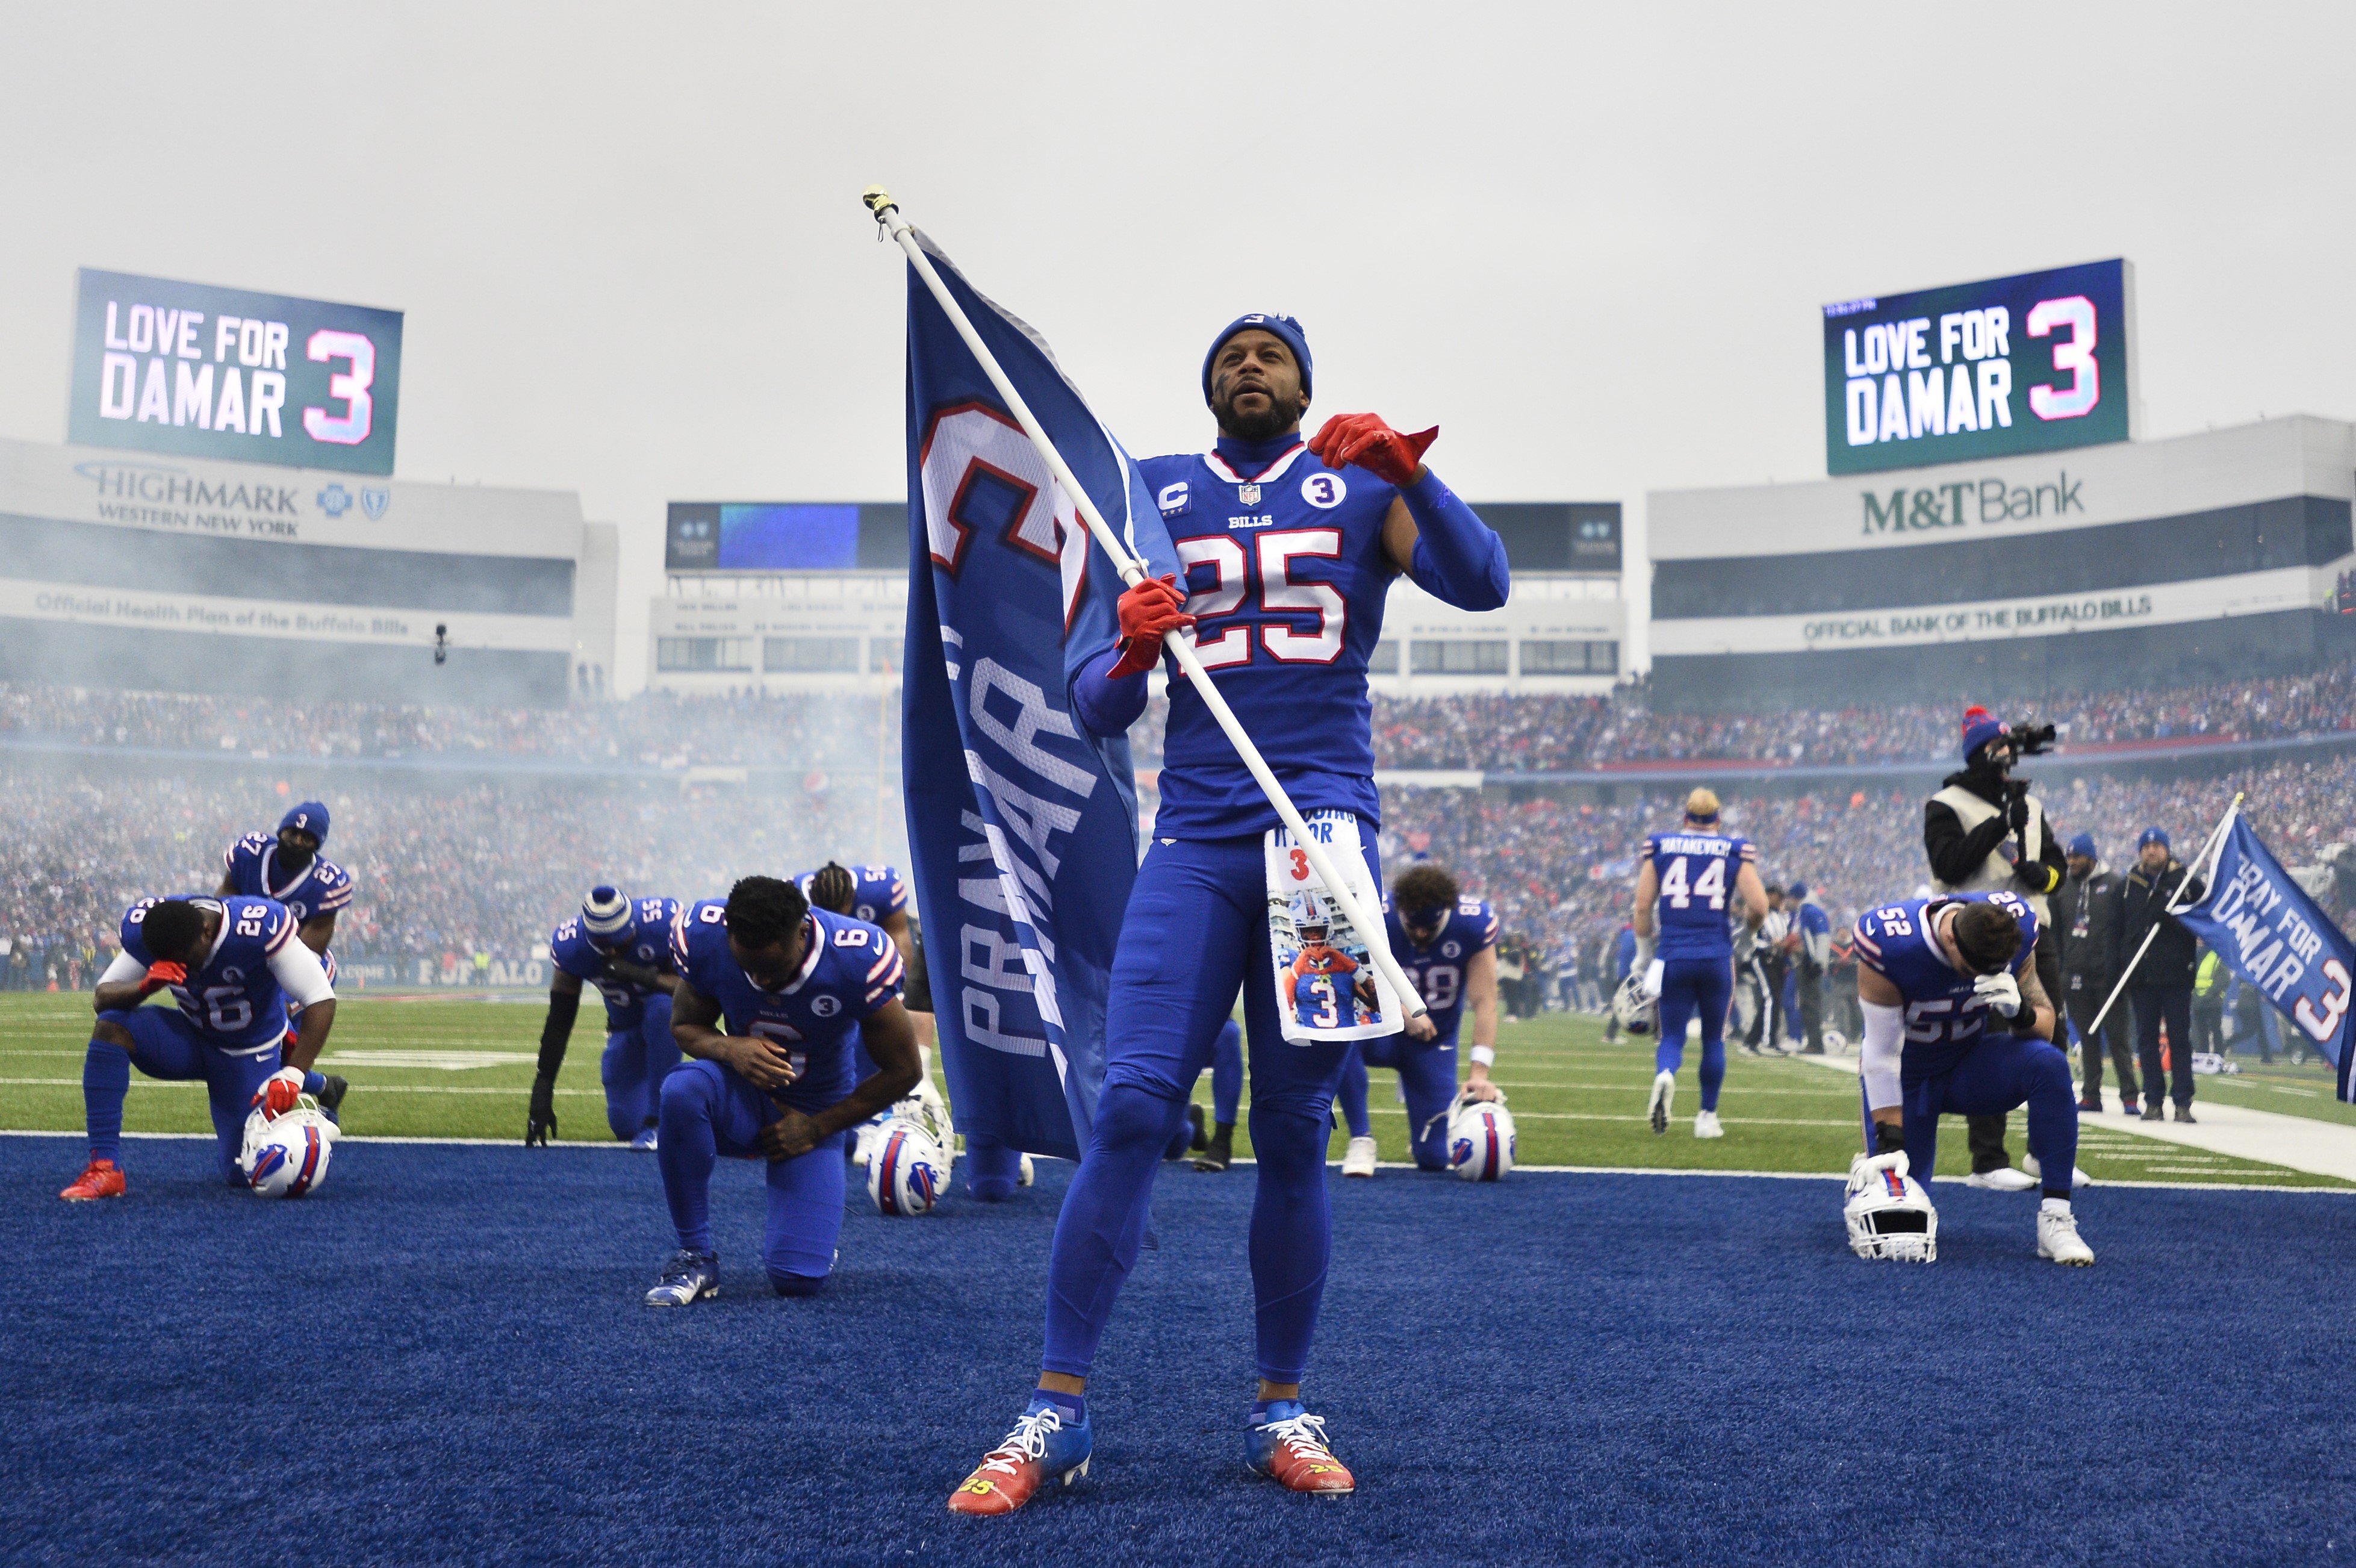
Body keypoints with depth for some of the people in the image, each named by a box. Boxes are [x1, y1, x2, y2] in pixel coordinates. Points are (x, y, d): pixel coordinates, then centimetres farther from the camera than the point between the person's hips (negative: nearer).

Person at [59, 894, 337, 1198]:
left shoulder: (260, 929, -33)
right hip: (192, 1039, 3)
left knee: (243, 1174, -3)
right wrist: (146, 985, -38)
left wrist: (293, 1075, -40)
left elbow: (322, 1001, -31)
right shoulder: (143, 928, -20)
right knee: (111, 1028, -26)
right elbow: (103, 998, -14)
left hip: (249, 1055, -3)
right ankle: (105, 1168, -22)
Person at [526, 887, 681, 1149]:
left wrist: (637, 974, -42)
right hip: (626, 1027, 3)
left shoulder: (662, 922, -30)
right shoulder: (570, 945, -20)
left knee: (662, 1008, -39)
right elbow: (558, 1022, -14)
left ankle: (658, 1120, -28)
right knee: (626, 1126, -5)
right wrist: (542, 1090, -17)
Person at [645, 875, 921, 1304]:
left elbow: (902, 1070, -12)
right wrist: (729, 1049, -26)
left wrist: (815, 1129, -11)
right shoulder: (702, 936, -19)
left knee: (798, 1279, -17)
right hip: (741, 1098, 1)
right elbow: (685, 1025, -2)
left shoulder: (857, 959, -24)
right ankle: (695, 1257, -19)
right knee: (683, 1088, -37)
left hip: (813, 1115, -1)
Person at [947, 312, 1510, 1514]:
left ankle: (1281, 1409, 14)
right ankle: (1056, 1409, -5)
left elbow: (1482, 585, -5)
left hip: (1328, 830, 0)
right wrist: (1131, 652, -14)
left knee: (1292, 1132, 1)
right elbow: (1096, 713, 9)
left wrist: (1407, 467, -20)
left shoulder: (1361, 484, 13)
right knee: (1132, 1106, -12)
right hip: (1196, 838, 0)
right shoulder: (1151, 495, 14)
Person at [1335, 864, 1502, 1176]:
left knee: (1435, 1157, -5)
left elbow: (1485, 1002, -20)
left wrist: (1480, 1072, -31)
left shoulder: (1475, 923, -17)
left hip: (1433, 1044, 1)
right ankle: (1361, 1138, -24)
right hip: (1382, 1031, -1)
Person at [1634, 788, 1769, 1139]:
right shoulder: (1736, 851, 4)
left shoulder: (1659, 847, 5)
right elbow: (1759, 906, -4)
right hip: (1716, 955, 0)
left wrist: (1644, 953, 15)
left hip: (1672, 955, 0)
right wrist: (1746, 928, 18)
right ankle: (1707, 1117, 17)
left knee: (1672, 1035, 7)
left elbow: (1643, 906, 4)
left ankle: (1665, 1075, -25)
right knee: (1714, 1038, 15)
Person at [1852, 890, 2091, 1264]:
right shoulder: (1892, 944, -32)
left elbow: (2045, 1025, -10)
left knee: (2050, 1065, -29)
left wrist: (2019, 1011, -35)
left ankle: (2055, 1219, -23)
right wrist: (1889, 1144, -26)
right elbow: (1882, 1054, -25)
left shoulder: (2015, 926, -19)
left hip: (1970, 1061, 3)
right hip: (1909, 1077, -3)